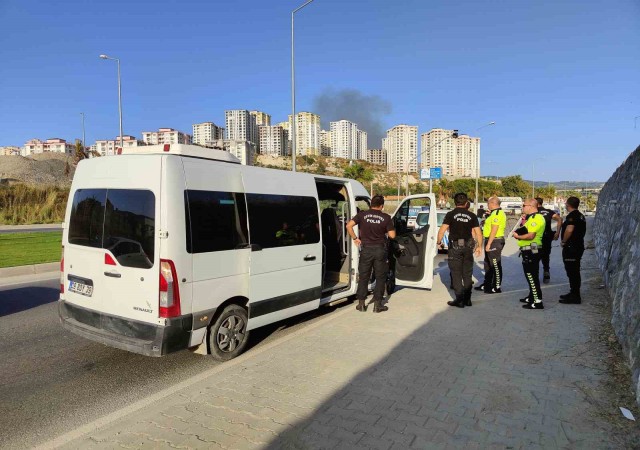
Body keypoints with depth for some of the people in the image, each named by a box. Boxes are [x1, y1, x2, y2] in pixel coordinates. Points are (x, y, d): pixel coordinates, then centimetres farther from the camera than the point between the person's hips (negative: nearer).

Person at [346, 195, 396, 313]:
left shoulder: (362, 214, -2)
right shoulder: (386, 217, -3)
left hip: (366, 249, 1)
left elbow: (348, 226, -10)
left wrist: (355, 238, 0)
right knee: (380, 277, 11)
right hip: (380, 250, -1)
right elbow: (392, 235, -5)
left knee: (363, 277, 11)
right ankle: (377, 304, 12)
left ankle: (361, 304, 14)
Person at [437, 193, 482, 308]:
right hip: (468, 247, 3)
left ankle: (459, 300, 4)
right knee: (467, 274, 13)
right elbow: (478, 233, 4)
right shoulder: (472, 216, 4)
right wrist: (479, 246, 14)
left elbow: (442, 230, -11)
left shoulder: (451, 214, -4)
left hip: (455, 246, -3)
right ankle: (467, 299, 18)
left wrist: (439, 242, 3)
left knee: (456, 274, 4)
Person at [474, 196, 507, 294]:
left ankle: (497, 287, 4)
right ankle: (487, 284, 29)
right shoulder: (496, 213, 16)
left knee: (495, 265, -3)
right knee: (488, 264, 18)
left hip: (494, 241, -11)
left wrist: (488, 244, -22)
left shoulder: (497, 214, -16)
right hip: (493, 241, 11)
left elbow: (494, 230, -22)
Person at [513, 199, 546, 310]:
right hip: (530, 251, 11)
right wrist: (524, 221, 10)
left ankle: (538, 301, -6)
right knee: (531, 275, 20)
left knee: (531, 276, -8)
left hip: (531, 251, -11)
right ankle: (532, 297, 32)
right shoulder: (532, 218, 17)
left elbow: (530, 235, -25)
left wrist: (518, 236, -12)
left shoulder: (536, 218, -17)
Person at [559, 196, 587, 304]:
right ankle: (574, 294, 27)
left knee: (572, 272, -6)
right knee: (574, 272, 17)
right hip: (578, 246, 10)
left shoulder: (571, 216, -17)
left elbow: (569, 230, -30)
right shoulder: (581, 215, 16)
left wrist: (563, 241, -15)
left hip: (571, 248, -10)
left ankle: (575, 297, -2)